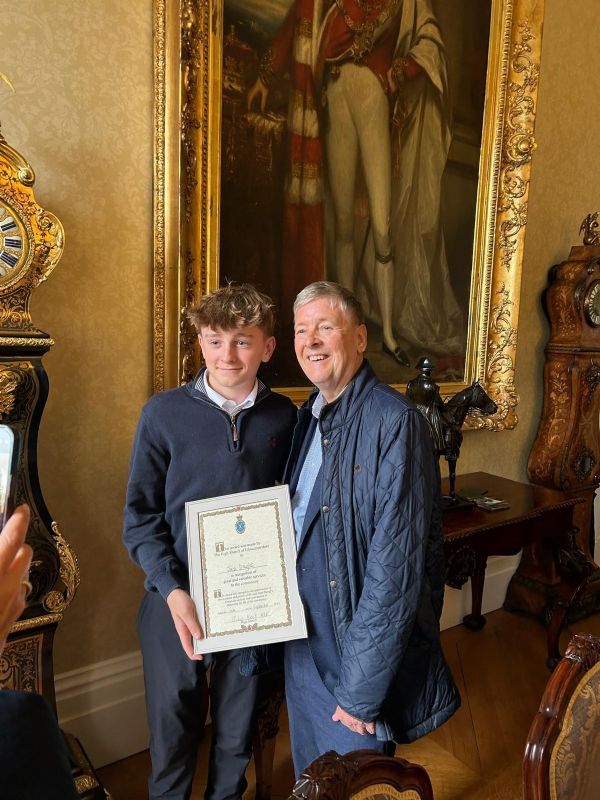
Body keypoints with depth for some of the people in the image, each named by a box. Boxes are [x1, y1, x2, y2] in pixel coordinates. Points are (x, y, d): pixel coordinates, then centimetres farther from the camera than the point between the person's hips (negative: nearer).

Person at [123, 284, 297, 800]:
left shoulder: (283, 417, -4)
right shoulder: (164, 413, -11)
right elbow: (140, 514, -7)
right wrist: (172, 590, -17)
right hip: (176, 596, -1)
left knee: (238, 719, 21)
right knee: (174, 719, 16)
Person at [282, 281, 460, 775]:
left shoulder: (395, 421, -21)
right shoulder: (308, 418, 3)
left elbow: (397, 566, -23)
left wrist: (362, 687, -19)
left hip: (357, 656, -7)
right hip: (301, 646, 7)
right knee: (309, 782, 26)